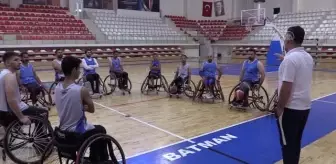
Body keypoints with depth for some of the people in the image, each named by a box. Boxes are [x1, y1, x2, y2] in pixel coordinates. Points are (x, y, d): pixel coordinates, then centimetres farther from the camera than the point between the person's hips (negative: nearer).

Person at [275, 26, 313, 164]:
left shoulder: (290, 58, -20)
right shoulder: (308, 57, 7)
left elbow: (286, 87, -23)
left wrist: (279, 107, -14)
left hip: (291, 108, -8)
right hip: (304, 106, 8)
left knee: (288, 144, 4)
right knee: (296, 142, 18)